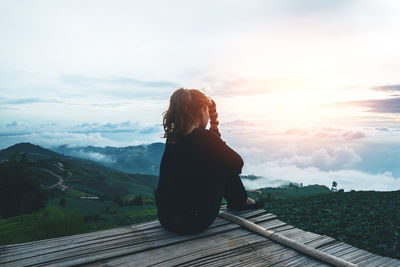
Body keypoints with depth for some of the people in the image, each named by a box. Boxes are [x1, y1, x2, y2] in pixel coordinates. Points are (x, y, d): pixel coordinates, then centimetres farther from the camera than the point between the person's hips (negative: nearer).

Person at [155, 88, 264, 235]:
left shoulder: (173, 137, 3)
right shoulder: (204, 137, -19)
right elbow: (238, 163, -4)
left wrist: (214, 125, 11)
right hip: (194, 223, -7)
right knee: (224, 165, 6)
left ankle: (240, 200, 35)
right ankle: (239, 202, 29)